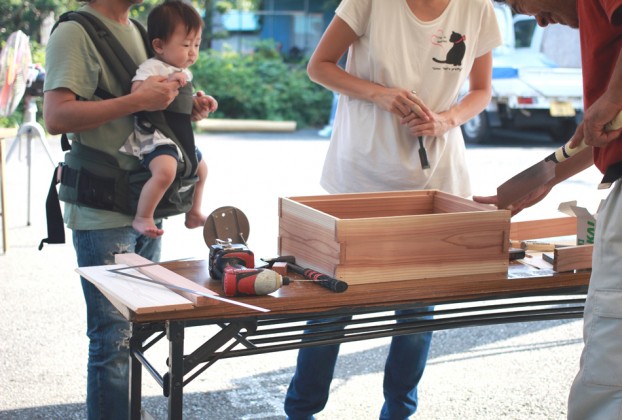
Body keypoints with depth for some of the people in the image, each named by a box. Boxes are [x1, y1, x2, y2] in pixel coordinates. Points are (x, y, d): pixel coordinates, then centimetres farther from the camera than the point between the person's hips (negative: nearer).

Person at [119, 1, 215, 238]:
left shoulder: (184, 73, 15)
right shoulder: (151, 67, -14)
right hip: (155, 137, -10)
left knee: (201, 168, 27)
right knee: (165, 170, -36)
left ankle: (193, 214, 46)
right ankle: (142, 218, -21)